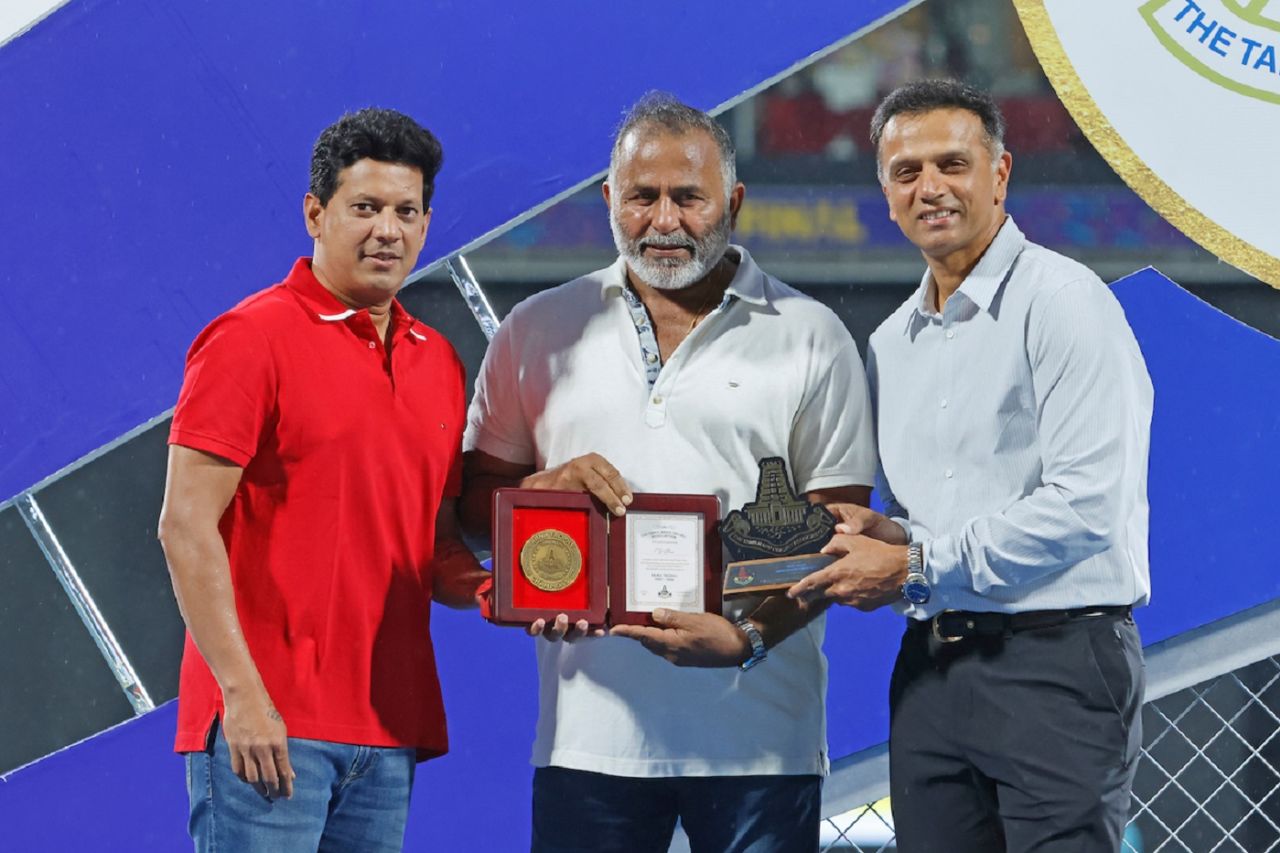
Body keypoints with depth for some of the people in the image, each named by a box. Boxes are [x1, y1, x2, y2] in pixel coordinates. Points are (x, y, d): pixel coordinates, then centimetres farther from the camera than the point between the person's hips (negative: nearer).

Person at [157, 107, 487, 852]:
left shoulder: (438, 363, 15)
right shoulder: (252, 339, -5)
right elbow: (186, 524, -11)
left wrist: (484, 589, 0)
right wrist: (242, 694, -17)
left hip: (389, 726, 7)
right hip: (268, 724, -6)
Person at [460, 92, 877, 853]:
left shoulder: (810, 338, 7)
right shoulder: (539, 331, 13)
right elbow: (474, 497, 15)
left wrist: (750, 637, -14)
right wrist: (545, 488, -8)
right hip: (592, 727, 1)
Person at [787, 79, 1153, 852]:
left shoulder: (1064, 302, -7)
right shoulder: (892, 343, 17)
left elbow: (1085, 504, -17)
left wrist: (913, 567, -14)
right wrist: (883, 535, 0)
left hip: (1056, 663, -7)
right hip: (931, 666, 7)